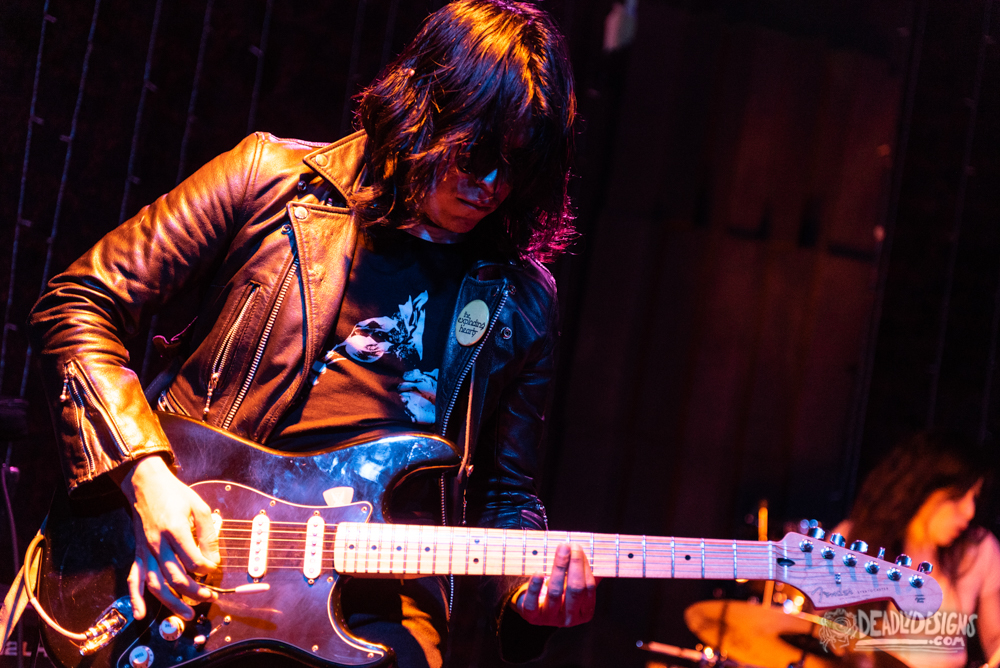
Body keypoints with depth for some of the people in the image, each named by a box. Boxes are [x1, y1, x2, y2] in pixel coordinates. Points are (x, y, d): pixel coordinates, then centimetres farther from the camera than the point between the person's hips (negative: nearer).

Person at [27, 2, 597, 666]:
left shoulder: (522, 303, 10)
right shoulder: (272, 177, 1)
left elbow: (503, 492, 17)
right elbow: (80, 305, 1)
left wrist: (525, 588, -5)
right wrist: (147, 476, -11)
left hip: (376, 596, 4)